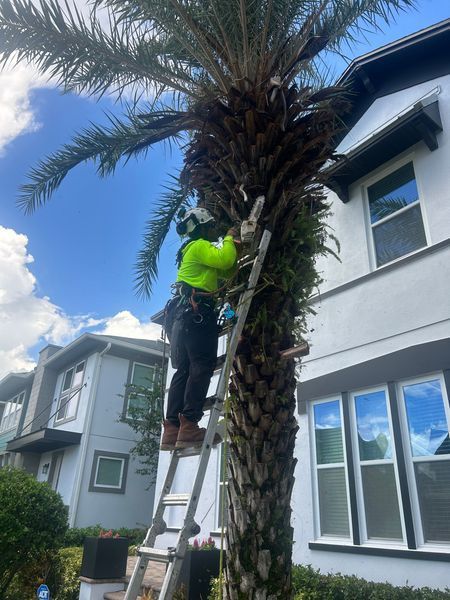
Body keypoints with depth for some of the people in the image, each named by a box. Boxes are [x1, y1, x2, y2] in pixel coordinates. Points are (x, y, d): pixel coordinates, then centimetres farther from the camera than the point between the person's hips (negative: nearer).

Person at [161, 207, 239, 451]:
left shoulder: (195, 251, 33)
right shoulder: (199, 246, 2)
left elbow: (228, 271, 31)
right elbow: (224, 259, -15)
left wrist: (234, 247, 22)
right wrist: (229, 239, 4)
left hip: (183, 312, 10)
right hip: (195, 311, -10)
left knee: (184, 370, 2)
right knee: (202, 365, -17)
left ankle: (172, 429, -2)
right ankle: (189, 425, -25)